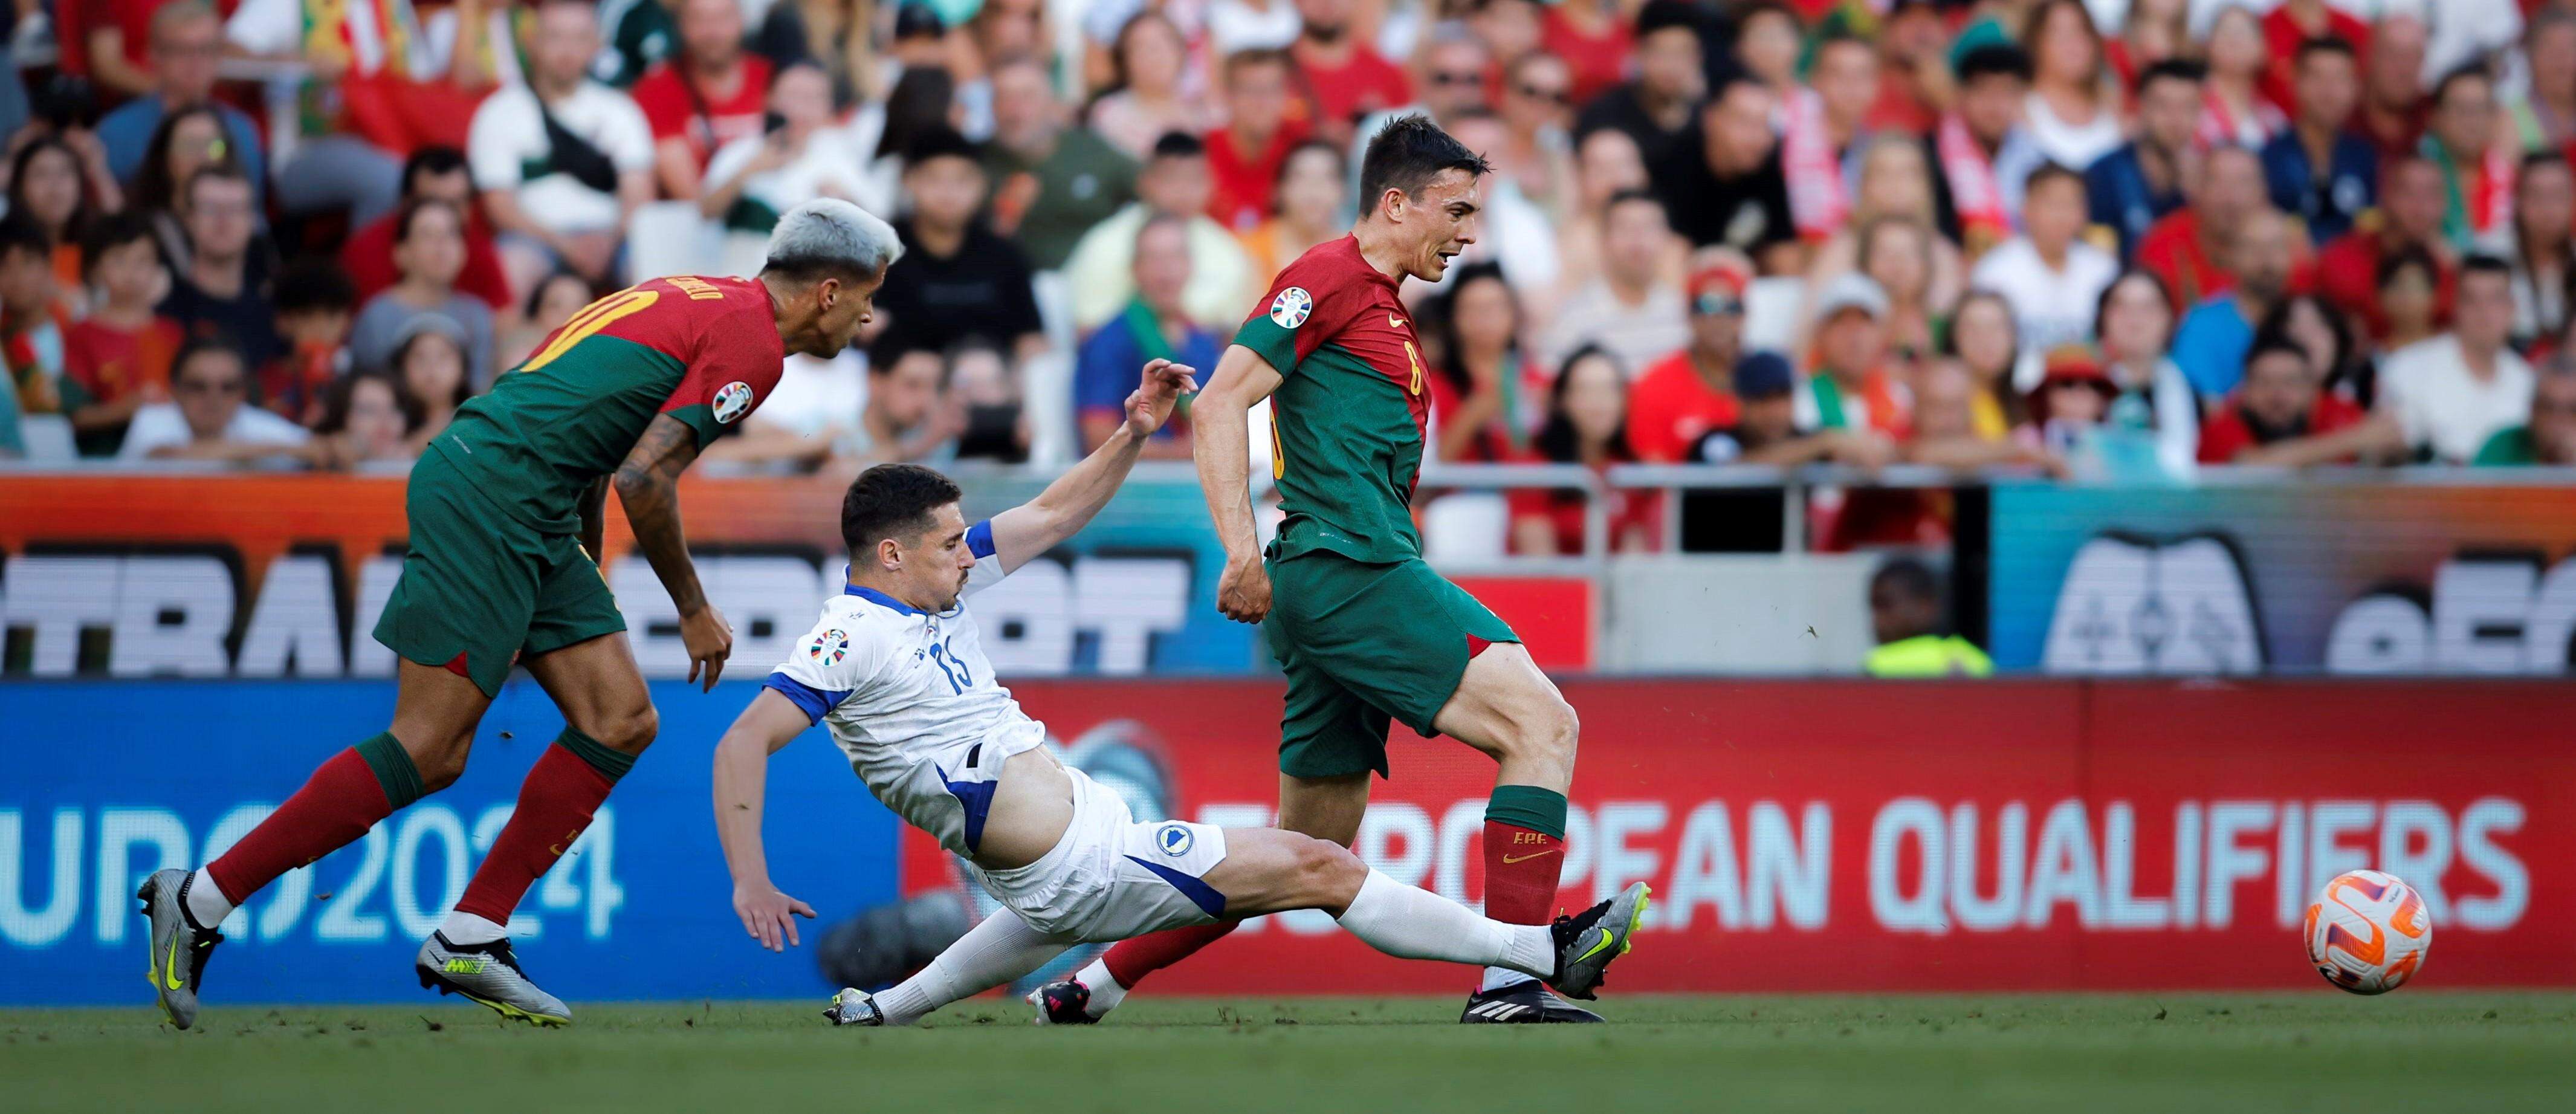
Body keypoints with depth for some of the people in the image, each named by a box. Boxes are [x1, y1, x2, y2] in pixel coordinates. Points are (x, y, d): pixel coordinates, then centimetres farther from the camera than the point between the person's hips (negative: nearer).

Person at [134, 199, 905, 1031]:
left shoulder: (702, 302, 20)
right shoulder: (751, 340, -10)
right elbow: (643, 479, -17)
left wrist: (586, 568, 29)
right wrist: (693, 608, -5)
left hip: (532, 523, 10)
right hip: (487, 500, -10)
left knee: (621, 720, 5)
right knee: (427, 751, -10)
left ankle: (469, 938, 5)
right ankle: (202, 898, -5)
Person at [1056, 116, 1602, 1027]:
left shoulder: (1384, 306, 25)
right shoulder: (1332, 278, -5)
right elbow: (1219, 404, -14)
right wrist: (1243, 553, -21)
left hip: (1359, 572, 10)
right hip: (1351, 568, -10)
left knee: (1310, 849, 12)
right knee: (1541, 723, -18)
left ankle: (1085, 988, 18)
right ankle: (1509, 988, -26)